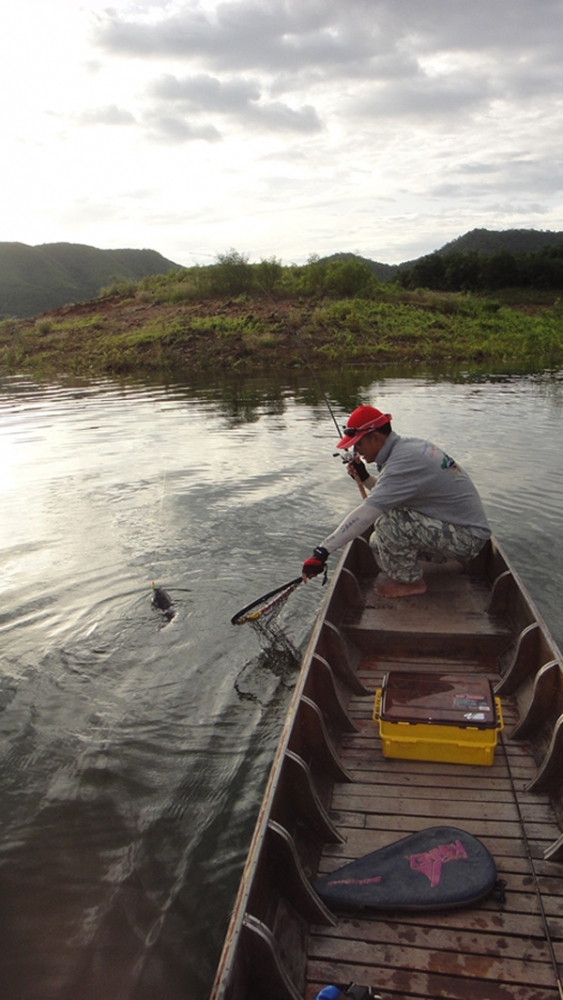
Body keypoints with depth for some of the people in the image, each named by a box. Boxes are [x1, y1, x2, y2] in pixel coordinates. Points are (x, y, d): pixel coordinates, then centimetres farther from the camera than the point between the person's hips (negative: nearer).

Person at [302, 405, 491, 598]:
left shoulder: (403, 462, -25)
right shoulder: (410, 445, 3)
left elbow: (365, 515, -31)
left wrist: (322, 551, -32)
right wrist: (364, 478, 0)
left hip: (467, 537, -9)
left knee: (388, 521, -24)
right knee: (381, 542, 6)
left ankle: (410, 582, -5)